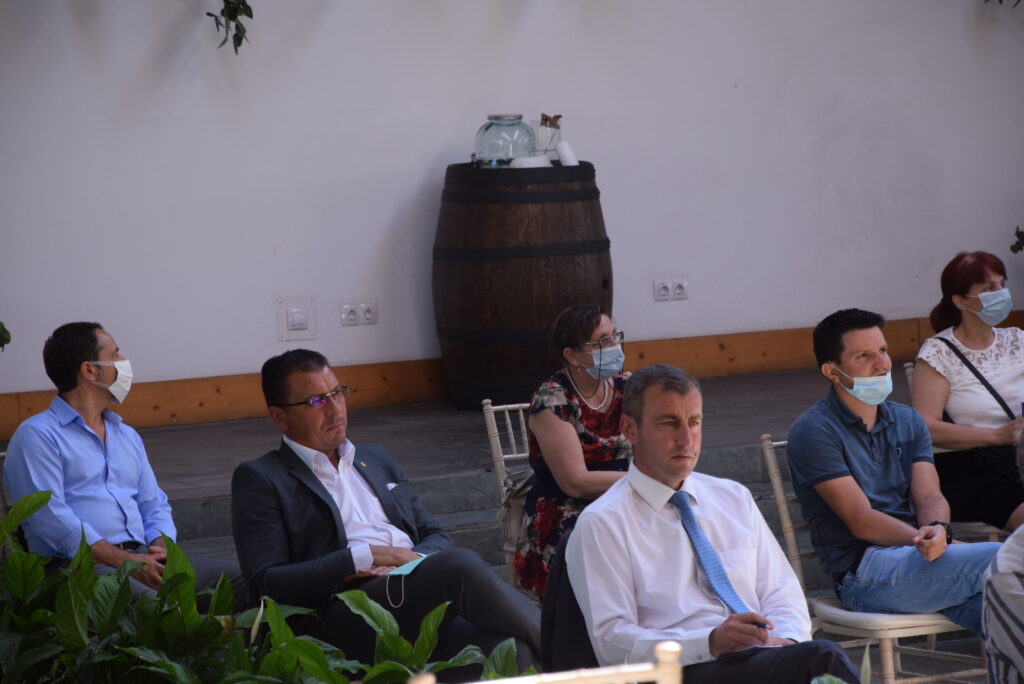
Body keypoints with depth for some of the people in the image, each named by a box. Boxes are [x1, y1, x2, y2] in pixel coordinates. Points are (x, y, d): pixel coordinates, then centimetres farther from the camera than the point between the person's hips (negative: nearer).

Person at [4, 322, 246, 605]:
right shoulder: (36, 436, 2)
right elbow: (51, 518, -10)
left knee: (242, 577, -13)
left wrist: (162, 548, -1)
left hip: (143, 558, 7)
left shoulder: (127, 436, 27)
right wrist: (124, 561, -17)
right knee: (151, 600, -39)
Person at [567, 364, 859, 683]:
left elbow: (781, 591, 20)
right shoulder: (601, 524, 3)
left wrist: (788, 641, -5)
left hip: (765, 656, 6)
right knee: (823, 658, -33)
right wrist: (711, 642, -20)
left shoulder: (735, 498, 22)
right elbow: (612, 640, -6)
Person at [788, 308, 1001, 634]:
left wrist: (938, 531, -19)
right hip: (864, 573, -6)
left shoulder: (908, 421, 19)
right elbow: (862, 522, -10)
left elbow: (929, 497, 5)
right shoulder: (813, 432, -3)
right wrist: (927, 541, -21)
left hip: (917, 556, 6)